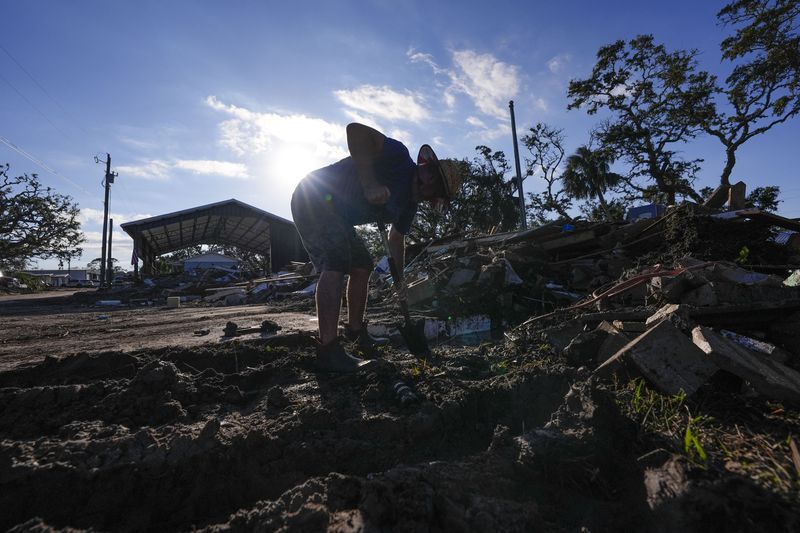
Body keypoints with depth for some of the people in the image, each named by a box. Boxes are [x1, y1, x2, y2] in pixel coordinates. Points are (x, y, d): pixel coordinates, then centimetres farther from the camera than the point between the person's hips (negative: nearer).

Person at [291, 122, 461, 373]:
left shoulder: (410, 204, 8)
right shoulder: (399, 158, -17)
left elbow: (396, 240, 19)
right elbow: (355, 130, -30)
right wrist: (370, 185, -33)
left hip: (336, 215, 10)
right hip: (313, 199, -10)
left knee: (362, 266, 10)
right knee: (335, 263, -24)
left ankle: (356, 332, 23)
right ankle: (328, 350, -23)